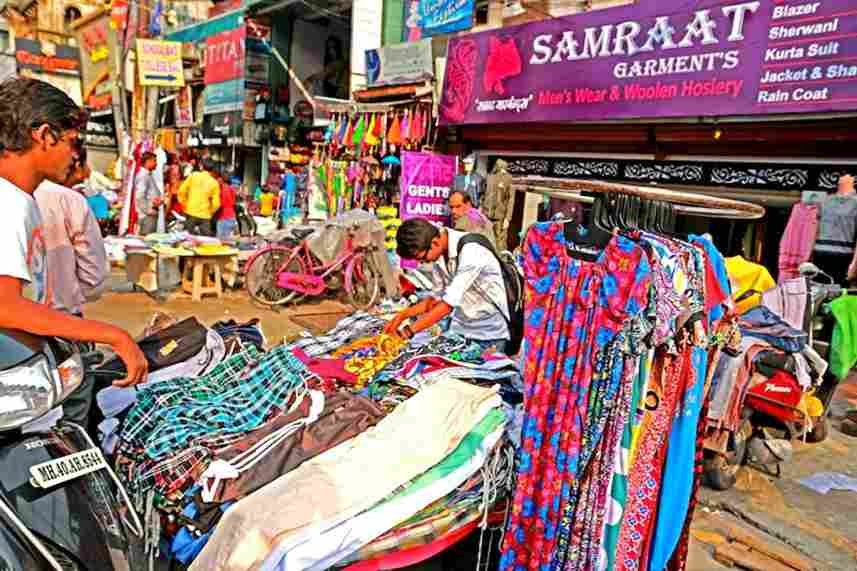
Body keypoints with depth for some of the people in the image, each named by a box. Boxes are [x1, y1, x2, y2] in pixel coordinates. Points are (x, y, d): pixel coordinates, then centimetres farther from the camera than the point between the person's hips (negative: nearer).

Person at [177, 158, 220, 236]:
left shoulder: (193, 176, 2)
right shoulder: (214, 182, 0)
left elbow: (182, 191, -2)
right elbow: (216, 203, -5)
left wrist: (184, 204, 11)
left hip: (190, 213, 1)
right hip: (204, 216, -1)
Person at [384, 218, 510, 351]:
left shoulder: (470, 251, -25)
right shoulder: (438, 254, -2)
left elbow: (448, 304, -28)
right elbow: (439, 297, 7)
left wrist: (408, 331, -25)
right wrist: (403, 315, -1)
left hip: (489, 335, -6)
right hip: (459, 330, 6)